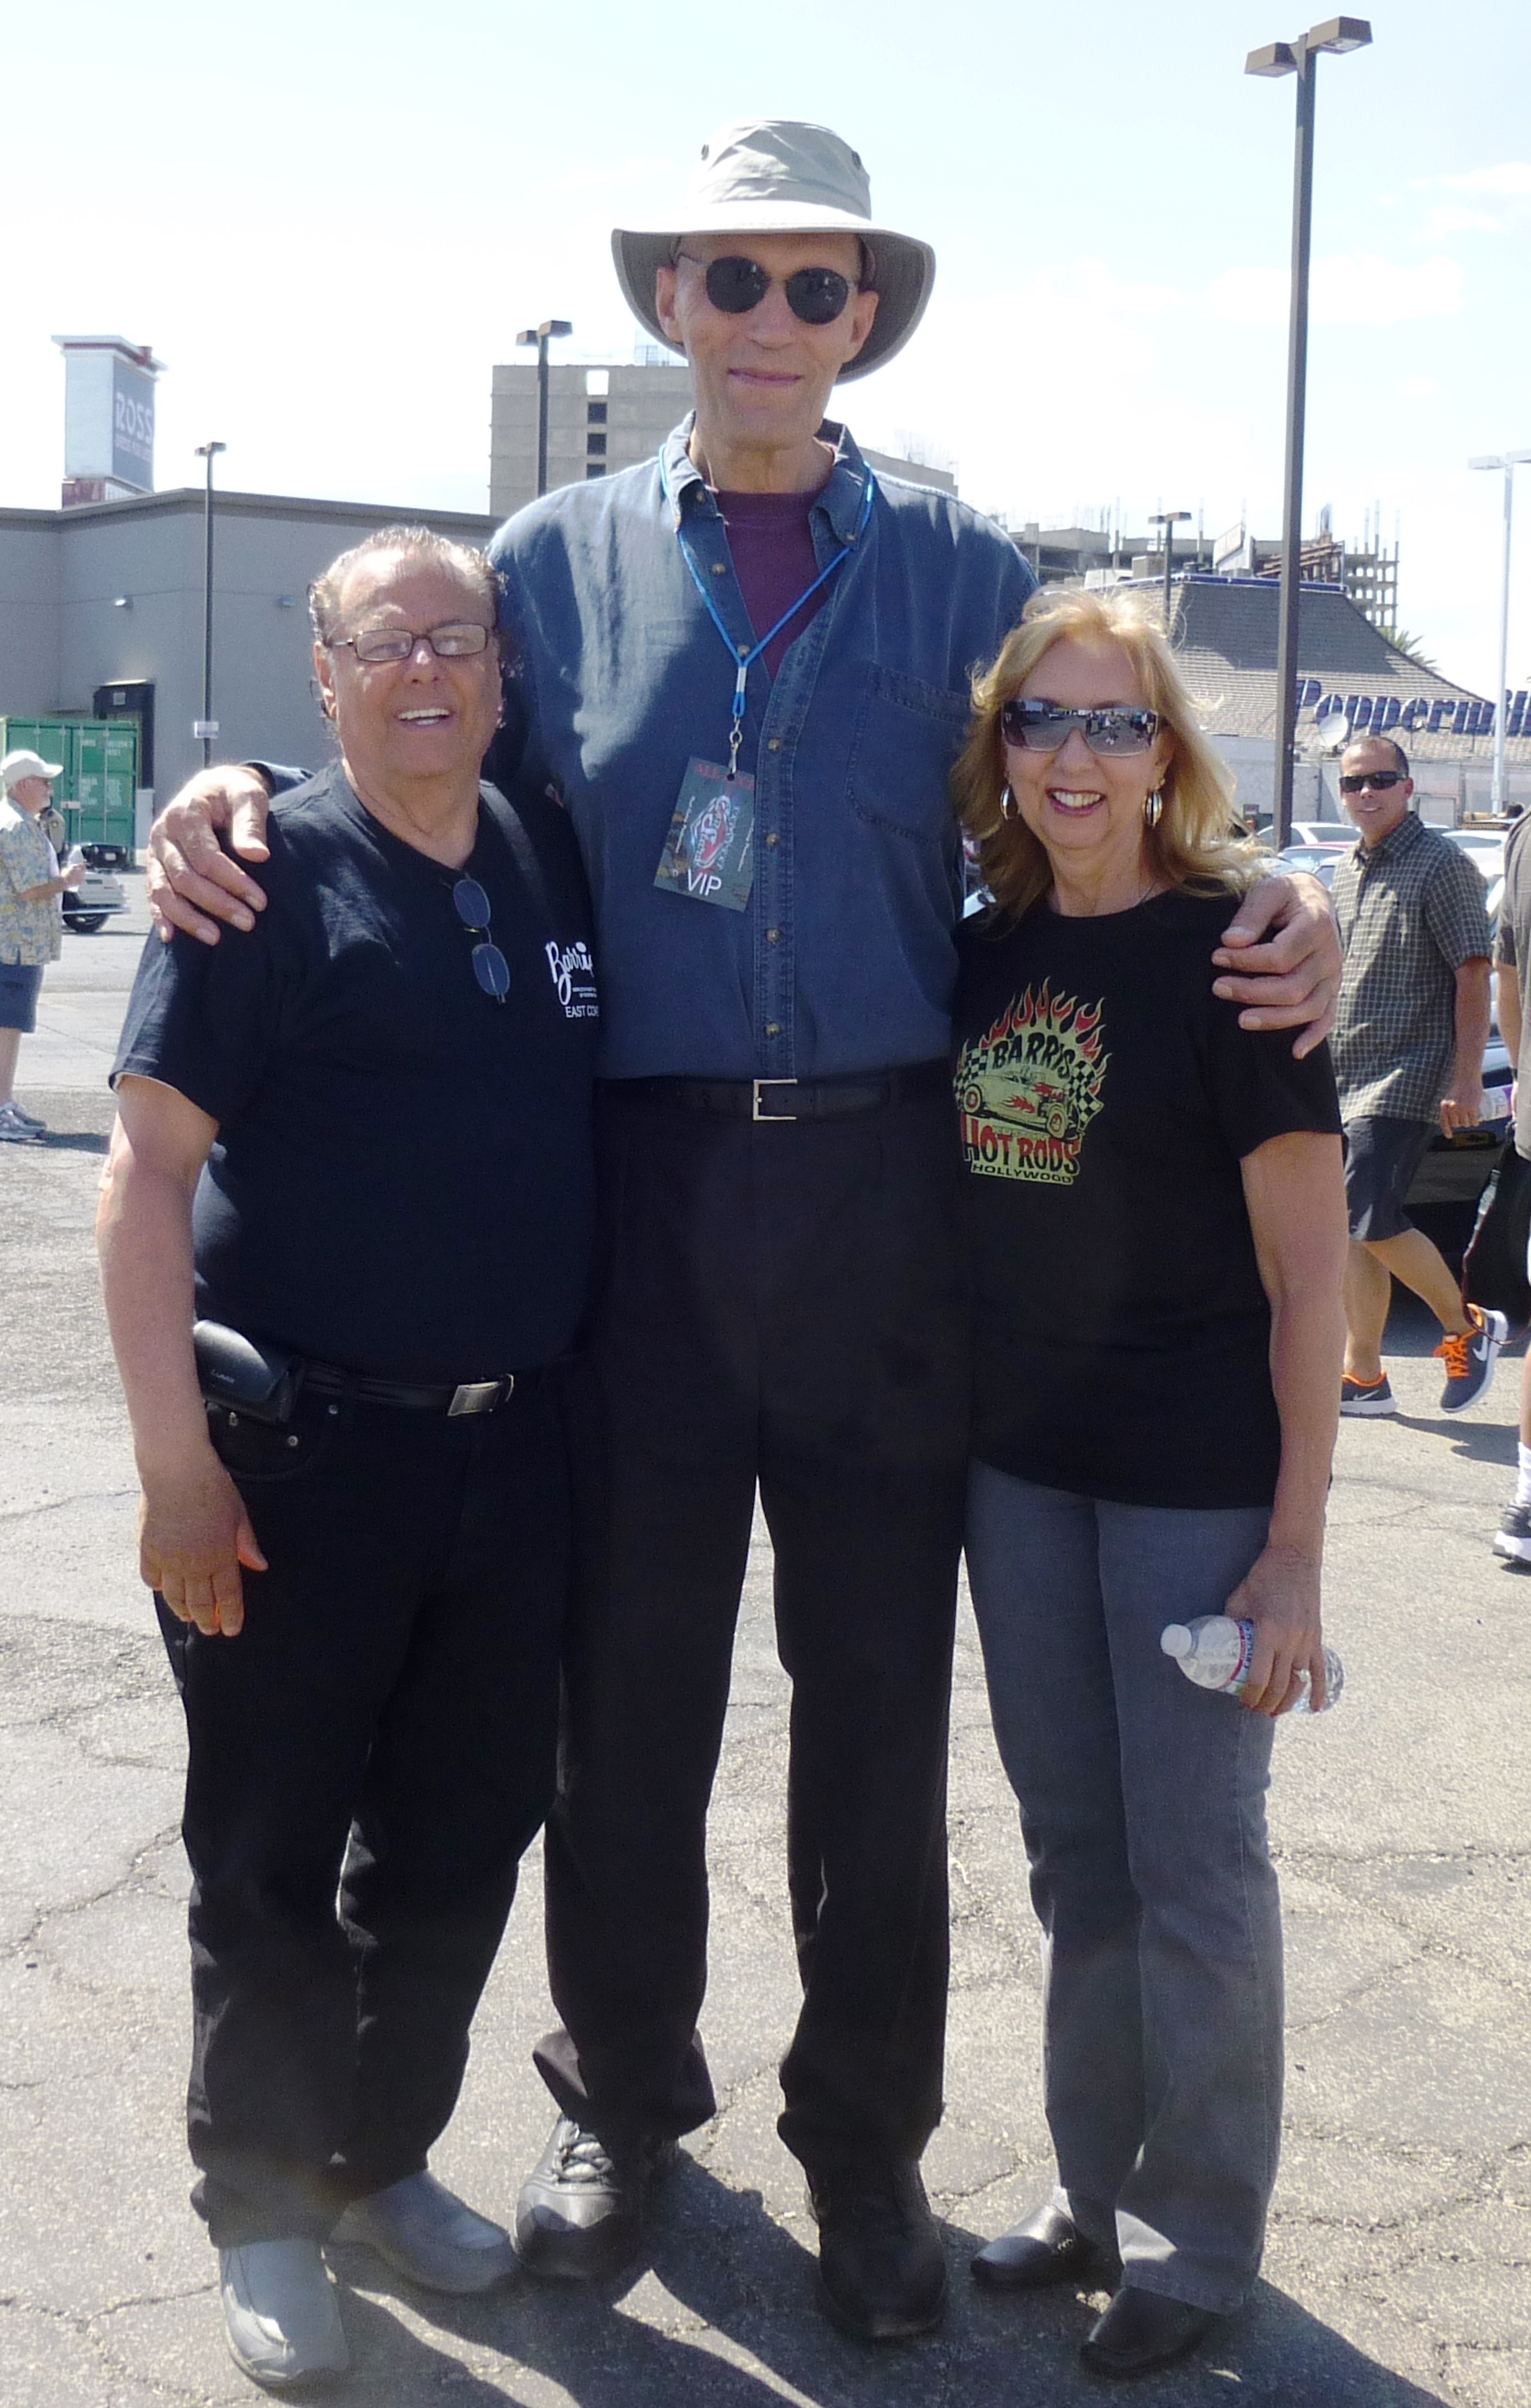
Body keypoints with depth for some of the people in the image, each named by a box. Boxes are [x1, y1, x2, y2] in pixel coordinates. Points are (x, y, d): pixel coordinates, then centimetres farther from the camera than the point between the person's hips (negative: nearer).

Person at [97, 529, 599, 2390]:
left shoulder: (557, 862, 8)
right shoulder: (271, 870, -7)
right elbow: (147, 1170, -11)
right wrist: (177, 1466, -17)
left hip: (513, 1449, 5)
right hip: (302, 1450, -5)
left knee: (460, 1844, 16)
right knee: (272, 1856, 8)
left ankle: (381, 2156, 36)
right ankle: (260, 2204, 29)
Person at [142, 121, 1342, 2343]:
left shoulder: (956, 568, 7)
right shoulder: (560, 559, 9)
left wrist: (1273, 915, -8)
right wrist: (239, 801, -4)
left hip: (884, 1195, 0)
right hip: (641, 1187, 0)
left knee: (878, 1700, 8)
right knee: (630, 1683, 9)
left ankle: (865, 2142, 27)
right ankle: (626, 2098, 31)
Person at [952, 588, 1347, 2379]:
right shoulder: (982, 954, 5)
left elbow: (1307, 1276, -12)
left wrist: (1293, 1548, -14)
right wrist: (945, 1436, 8)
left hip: (1195, 1484, -5)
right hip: (1020, 1465, 6)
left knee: (1194, 1870, 6)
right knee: (1073, 1855, 16)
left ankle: (1200, 2235, 24)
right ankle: (1096, 2185, 33)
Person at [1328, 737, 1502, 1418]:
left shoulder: (1440, 864, -7)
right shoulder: (1347, 873, 16)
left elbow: (1474, 976, -11)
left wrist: (1465, 1079, -17)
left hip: (1404, 1079, -7)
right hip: (1342, 1080, 8)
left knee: (1372, 1221, -15)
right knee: (1352, 1234, 6)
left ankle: (1467, 1328, 6)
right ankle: (1362, 1378, 12)